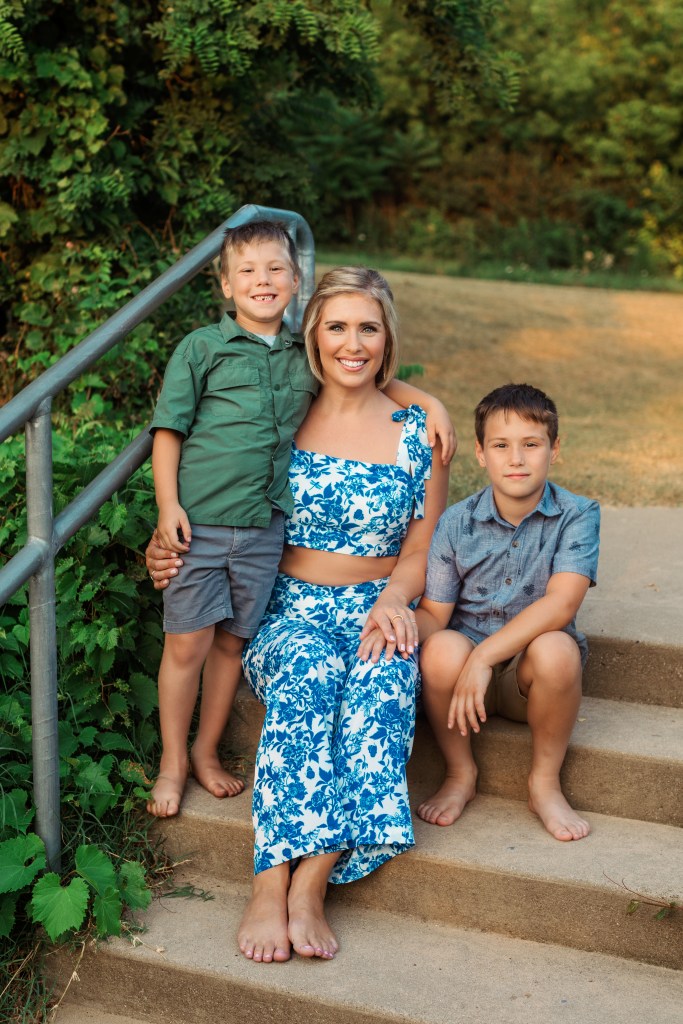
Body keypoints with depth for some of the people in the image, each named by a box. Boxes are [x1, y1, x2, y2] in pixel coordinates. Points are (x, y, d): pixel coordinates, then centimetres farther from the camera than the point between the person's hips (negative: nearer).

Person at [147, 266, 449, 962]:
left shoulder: (417, 431, 5)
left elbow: (423, 546, 8)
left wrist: (394, 597, -12)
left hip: (379, 610, 0)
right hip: (291, 609, 0)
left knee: (381, 680, -35)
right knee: (308, 669, -36)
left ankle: (308, 884, -35)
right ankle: (271, 887, -36)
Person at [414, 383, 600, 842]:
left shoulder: (578, 515, -10)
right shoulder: (456, 523, -3)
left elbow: (561, 602, -23)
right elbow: (433, 614, -4)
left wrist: (484, 656, -33)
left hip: (531, 679, -1)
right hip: (467, 662, 1)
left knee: (555, 649, -35)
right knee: (441, 649, -32)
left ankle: (545, 782, -8)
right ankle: (461, 774, -3)